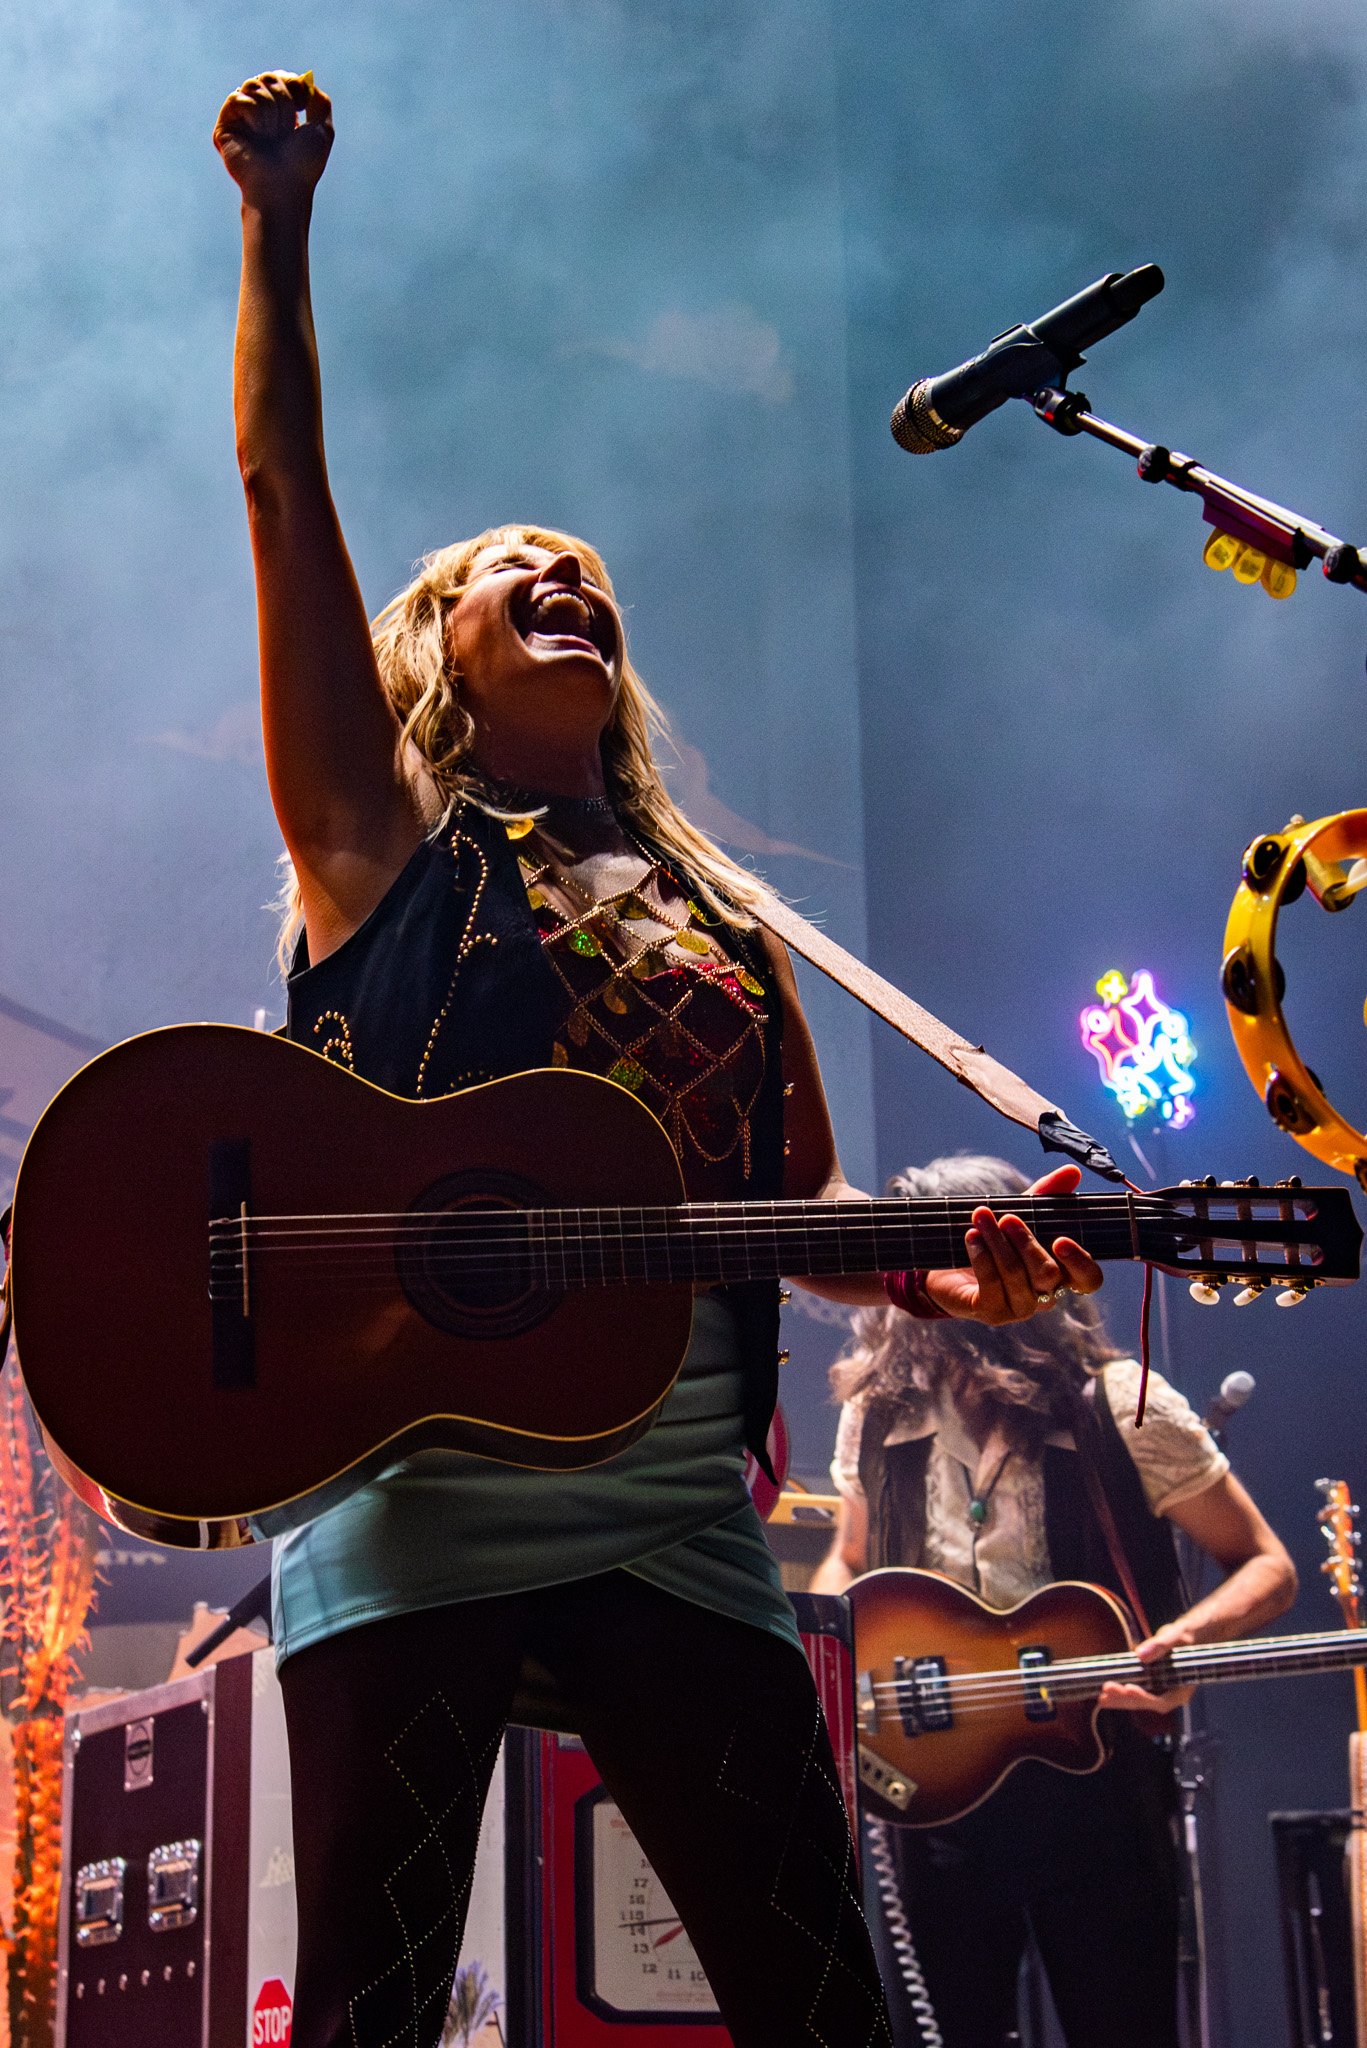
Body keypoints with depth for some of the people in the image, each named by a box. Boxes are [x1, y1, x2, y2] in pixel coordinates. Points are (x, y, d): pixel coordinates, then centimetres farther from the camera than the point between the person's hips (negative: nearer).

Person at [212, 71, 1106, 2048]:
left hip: (673, 1514, 3)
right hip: (406, 1493, -3)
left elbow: (803, 1201, 19)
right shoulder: (384, 835, 11)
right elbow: (282, 494, 4)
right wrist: (279, 224, -1)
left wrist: (941, 1273, -1)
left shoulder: (724, 921, 21)